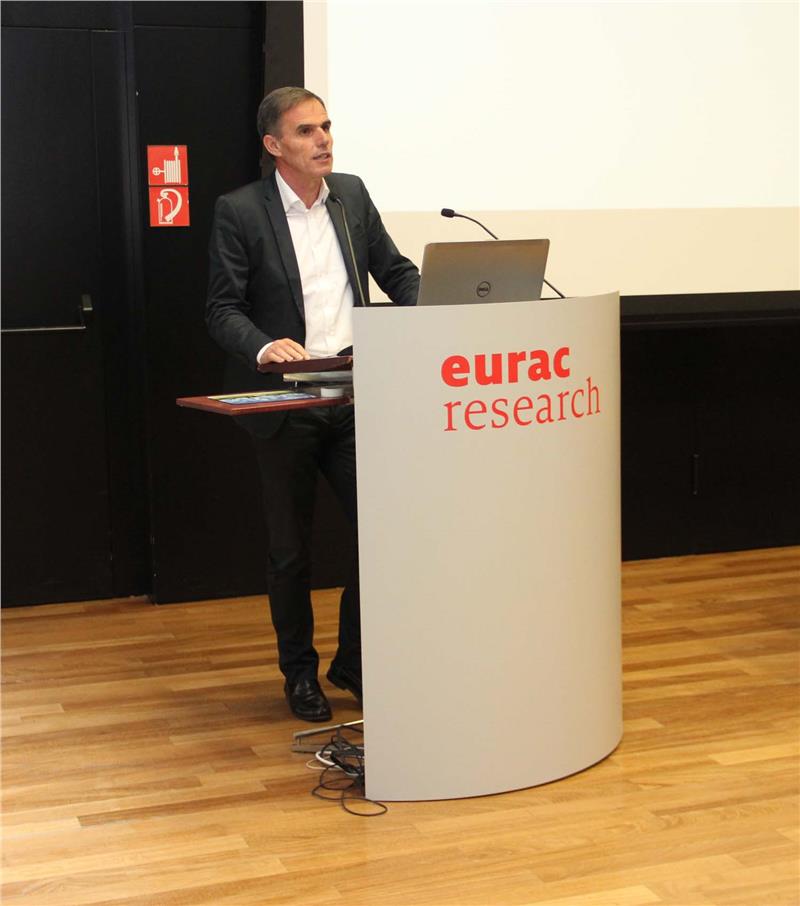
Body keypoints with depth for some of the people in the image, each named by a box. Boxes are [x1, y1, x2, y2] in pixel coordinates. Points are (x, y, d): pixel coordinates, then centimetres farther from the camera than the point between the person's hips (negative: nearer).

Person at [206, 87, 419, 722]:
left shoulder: (352, 195, 7)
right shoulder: (240, 212, -6)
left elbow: (396, 272, 13)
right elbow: (223, 308, -9)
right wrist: (264, 347, -29)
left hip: (354, 393, 3)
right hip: (285, 400, -3)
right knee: (291, 550, 8)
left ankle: (355, 662, 17)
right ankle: (300, 671, 27)